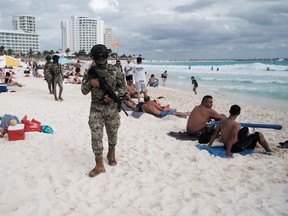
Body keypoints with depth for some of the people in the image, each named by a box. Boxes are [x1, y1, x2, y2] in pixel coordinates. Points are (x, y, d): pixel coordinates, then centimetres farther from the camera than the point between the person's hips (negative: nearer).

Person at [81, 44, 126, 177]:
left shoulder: (115, 71, -3)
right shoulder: (90, 72, 1)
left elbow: (123, 87, 0)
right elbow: (84, 91, 3)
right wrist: (90, 83, -18)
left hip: (112, 108, 0)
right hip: (96, 108, 0)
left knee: (112, 134, 14)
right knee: (96, 136, -5)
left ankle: (111, 154, 41)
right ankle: (99, 165, 3)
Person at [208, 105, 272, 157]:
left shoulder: (222, 121, -5)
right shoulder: (236, 125, -25)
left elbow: (214, 135, -3)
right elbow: (231, 139, -30)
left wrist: (209, 145, 3)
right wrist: (228, 153, -29)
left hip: (226, 145, 8)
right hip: (236, 148, -8)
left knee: (245, 129, 29)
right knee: (259, 135, 6)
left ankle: (254, 143, 52)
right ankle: (269, 151, 27)